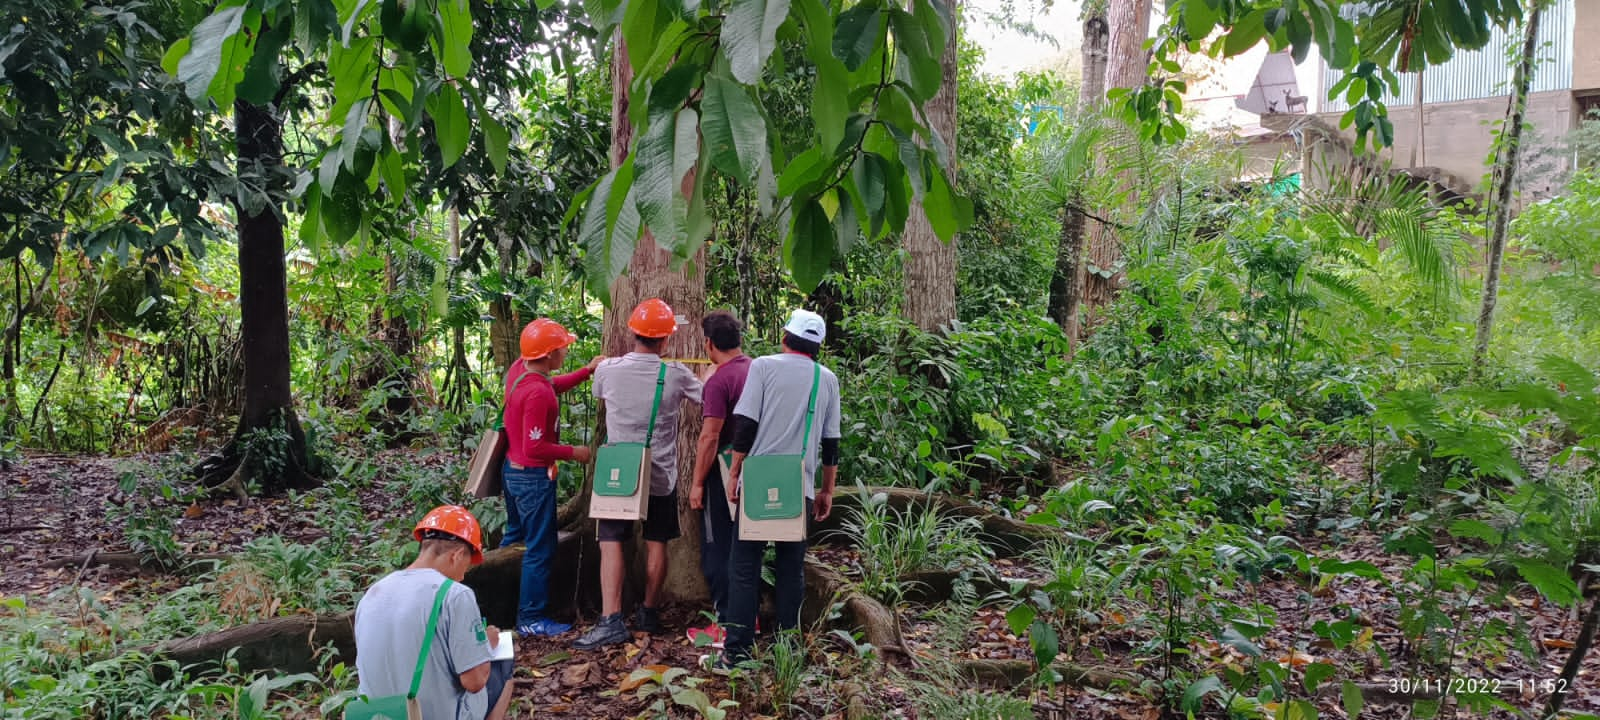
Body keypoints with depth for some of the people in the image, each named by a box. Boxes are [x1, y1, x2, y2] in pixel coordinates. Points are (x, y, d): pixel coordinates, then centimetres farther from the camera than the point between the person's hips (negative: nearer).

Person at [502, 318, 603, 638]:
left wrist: (587, 370, 14)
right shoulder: (536, 393, -29)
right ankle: (531, 620, 10)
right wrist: (574, 453, -16)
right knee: (540, 550, 1)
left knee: (515, 536, 23)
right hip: (533, 477, -10)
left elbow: (553, 386, 18)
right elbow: (535, 447, -27)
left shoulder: (519, 368, -2)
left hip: (513, 469, 10)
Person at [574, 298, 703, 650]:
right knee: (656, 544, 12)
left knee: (611, 542, 1)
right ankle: (649, 613, 23)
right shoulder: (676, 375, -11)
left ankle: (611, 620, -9)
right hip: (661, 476, 0)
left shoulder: (607, 370, -9)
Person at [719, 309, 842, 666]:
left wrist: (734, 471, 1)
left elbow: (745, 423, -6)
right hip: (801, 487, 3)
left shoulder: (764, 366, -1)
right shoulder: (827, 379, 10)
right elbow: (831, 440, 12)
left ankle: (738, 649, 0)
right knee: (792, 568, 10)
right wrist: (827, 489, 19)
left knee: (744, 565, 2)